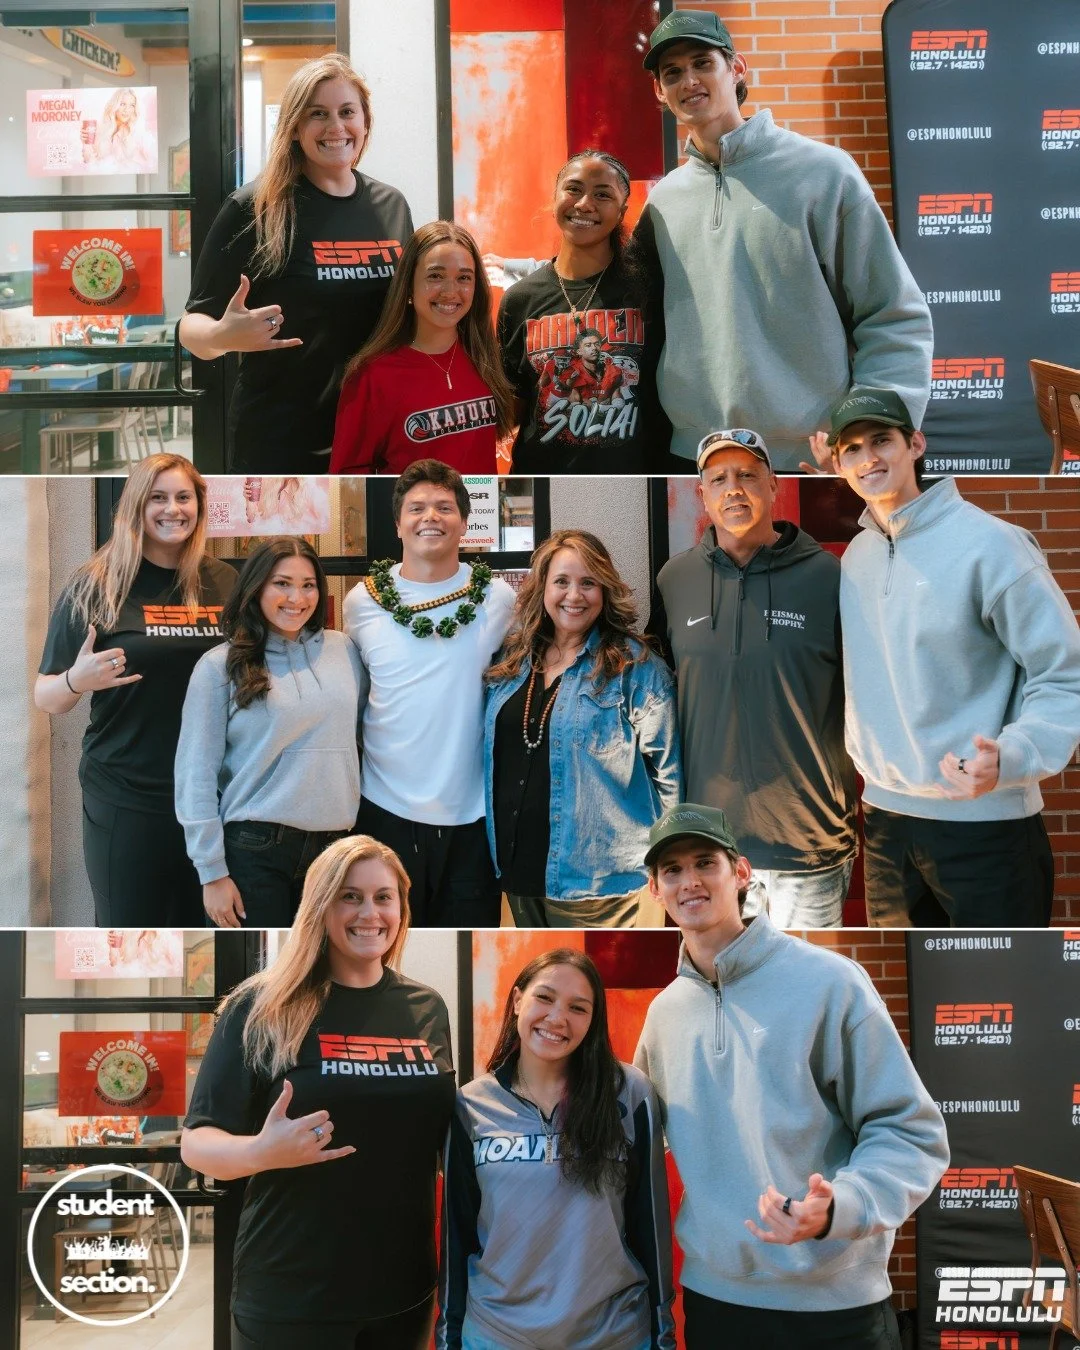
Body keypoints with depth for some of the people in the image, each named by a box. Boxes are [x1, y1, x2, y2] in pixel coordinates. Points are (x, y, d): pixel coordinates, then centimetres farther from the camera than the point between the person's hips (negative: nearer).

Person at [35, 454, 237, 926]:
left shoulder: (227, 583, 4)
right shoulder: (96, 584, -5)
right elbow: (46, 699, -1)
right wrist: (77, 680, -23)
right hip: (126, 800, -3)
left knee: (199, 924, 15)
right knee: (127, 927, 5)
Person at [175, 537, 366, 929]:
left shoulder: (345, 651, 7)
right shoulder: (221, 666, -3)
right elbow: (196, 774, -5)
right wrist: (212, 872, -8)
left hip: (333, 843, 4)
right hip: (254, 848, -3)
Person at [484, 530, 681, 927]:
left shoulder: (635, 666, -6)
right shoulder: (512, 661, 9)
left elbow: (667, 771, -6)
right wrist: (500, 857, 13)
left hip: (600, 879, -5)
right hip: (519, 870, 6)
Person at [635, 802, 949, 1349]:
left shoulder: (828, 981, -10)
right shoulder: (664, 1011, 6)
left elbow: (910, 1131, -10)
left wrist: (836, 1207, -25)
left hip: (833, 1303, -4)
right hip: (710, 1294, 4)